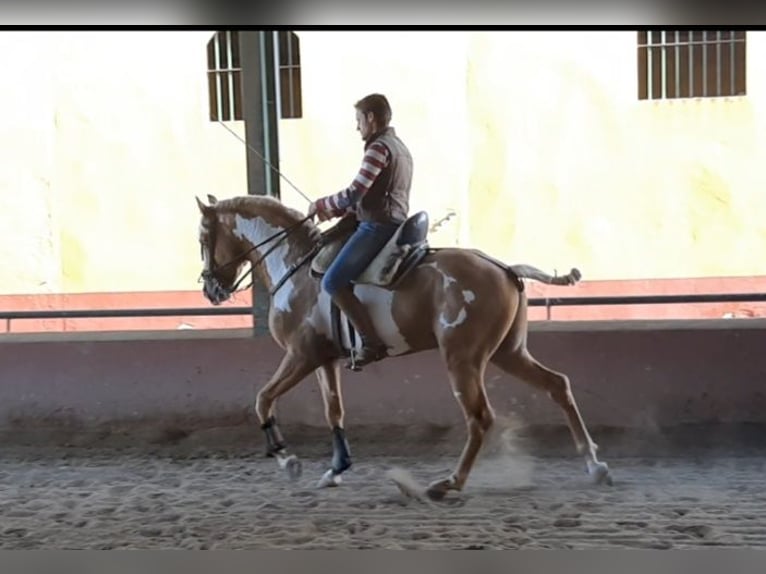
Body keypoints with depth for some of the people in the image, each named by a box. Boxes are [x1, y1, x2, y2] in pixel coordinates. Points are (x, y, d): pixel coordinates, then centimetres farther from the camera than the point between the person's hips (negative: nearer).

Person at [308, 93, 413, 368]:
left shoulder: (379, 147, -12)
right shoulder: (399, 147, 20)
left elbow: (355, 193, -19)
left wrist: (321, 205, -3)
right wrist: (336, 212, 17)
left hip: (378, 227, -11)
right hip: (394, 224, 11)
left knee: (332, 282, -17)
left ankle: (372, 342, -20)